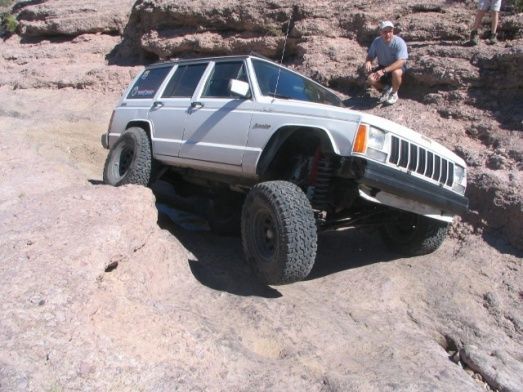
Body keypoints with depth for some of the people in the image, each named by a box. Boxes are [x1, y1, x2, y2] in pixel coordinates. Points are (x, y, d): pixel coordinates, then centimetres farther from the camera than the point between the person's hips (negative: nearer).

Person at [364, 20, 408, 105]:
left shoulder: (399, 42, -26)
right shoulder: (377, 41, -12)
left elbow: (401, 61, -35)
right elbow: (370, 56, -4)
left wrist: (384, 71, -45)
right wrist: (368, 62, -32)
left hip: (397, 66, -3)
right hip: (383, 67, 4)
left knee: (396, 73, -39)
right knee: (371, 79, -24)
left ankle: (394, 93, -6)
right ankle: (386, 89, 9)